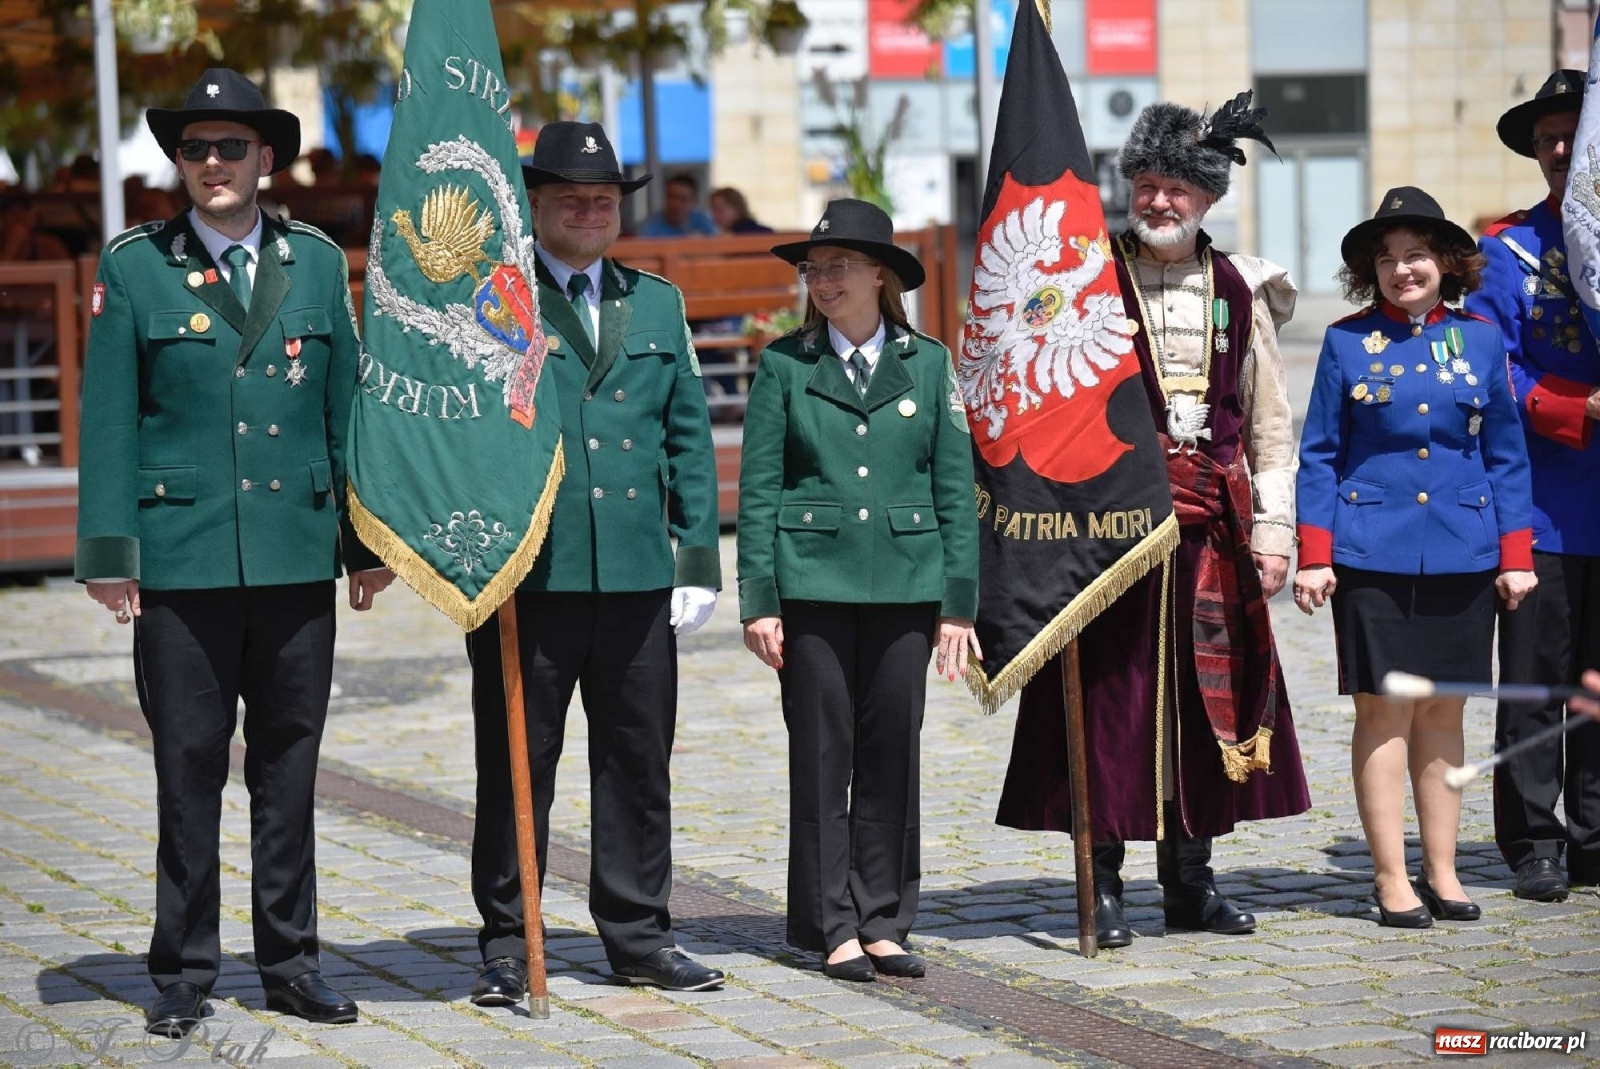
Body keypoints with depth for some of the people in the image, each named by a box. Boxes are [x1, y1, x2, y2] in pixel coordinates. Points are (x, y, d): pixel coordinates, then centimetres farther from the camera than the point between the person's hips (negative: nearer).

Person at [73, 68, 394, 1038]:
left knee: (290, 765, 8)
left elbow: (346, 410, 12)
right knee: (189, 770, 2)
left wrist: (367, 539, 9)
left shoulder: (317, 263, 9)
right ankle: (186, 972, 11)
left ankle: (292, 960, 18)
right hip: (182, 557, -2)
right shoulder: (134, 266, 2)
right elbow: (109, 421, 1)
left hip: (298, 555, 2)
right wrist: (110, 552, -5)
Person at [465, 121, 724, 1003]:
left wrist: (700, 557, 8)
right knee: (516, 765, 2)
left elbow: (689, 438, 15)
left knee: (638, 762, 9)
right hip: (524, 572, -4)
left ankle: (638, 938, 18)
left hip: (637, 574, 4)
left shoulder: (657, 303, 16)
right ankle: (507, 946, 11)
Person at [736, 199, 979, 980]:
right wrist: (759, 600, -5)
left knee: (894, 751, 4)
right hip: (812, 583, -1)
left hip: (904, 585, 1)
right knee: (822, 755, 0)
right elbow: (757, 490, 2)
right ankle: (833, 926, 8)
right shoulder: (784, 364, 3)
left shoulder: (927, 363, 6)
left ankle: (883, 922, 13)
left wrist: (958, 602, 2)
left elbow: (955, 489, 7)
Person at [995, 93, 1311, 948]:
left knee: (1205, 695, 8)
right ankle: (1102, 884, 5)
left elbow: (1270, 427, 11)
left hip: (1210, 526, 3)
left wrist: (1272, 531, 5)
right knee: (1109, 697, -3)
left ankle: (1190, 879, 18)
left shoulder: (1239, 292, 9)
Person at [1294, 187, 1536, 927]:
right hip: (1372, 555, -2)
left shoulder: (1481, 340, 7)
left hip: (1462, 558, 2)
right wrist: (1313, 555, -3)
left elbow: (1506, 455, 10)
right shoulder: (1347, 342, 2)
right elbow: (1319, 456, 4)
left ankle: (1441, 872, 16)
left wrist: (1516, 555, 6)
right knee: (1384, 711, -2)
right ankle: (1391, 879, 5)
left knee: (1442, 710, 8)